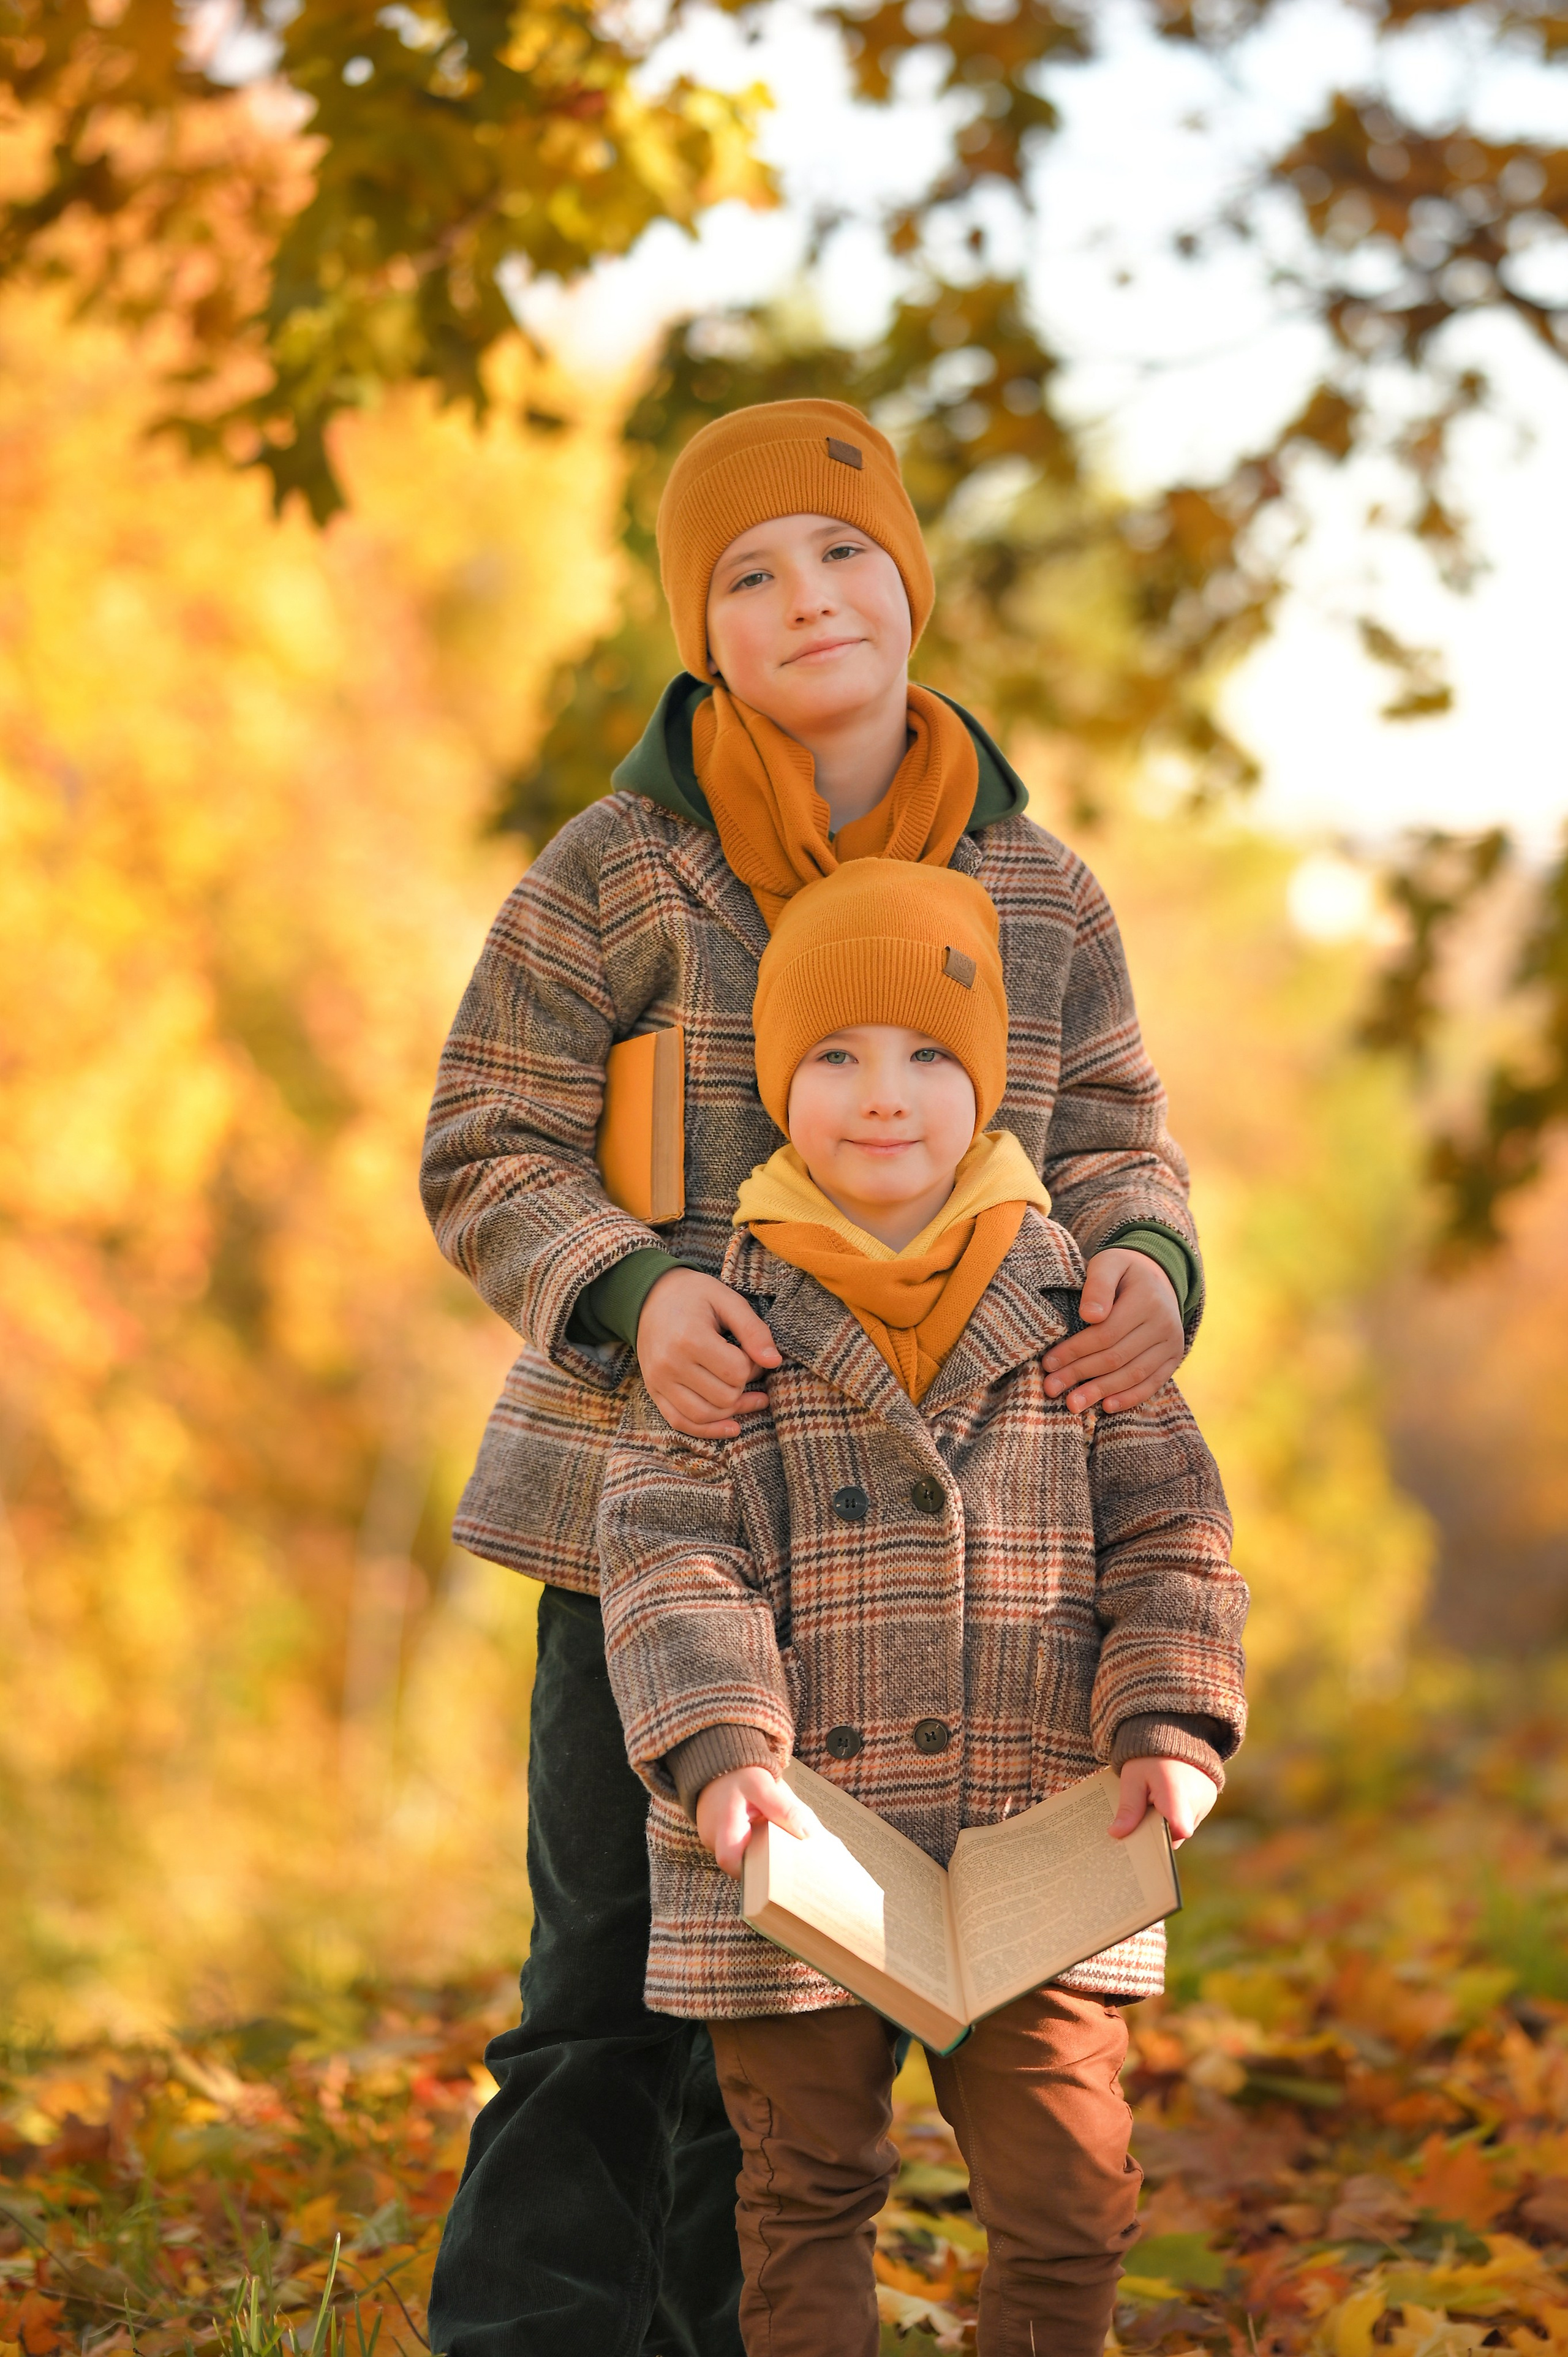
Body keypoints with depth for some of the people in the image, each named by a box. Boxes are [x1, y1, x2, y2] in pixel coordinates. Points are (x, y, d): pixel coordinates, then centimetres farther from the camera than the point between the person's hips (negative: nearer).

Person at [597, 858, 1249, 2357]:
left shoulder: (1067, 1306, 5)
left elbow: (1167, 1534, 5)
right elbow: (666, 1557, -9)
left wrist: (1170, 1721, -10)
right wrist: (722, 1750, -23)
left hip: (1035, 1855, 2)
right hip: (794, 1858, -1)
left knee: (1072, 2189, 2)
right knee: (810, 2191, 9)